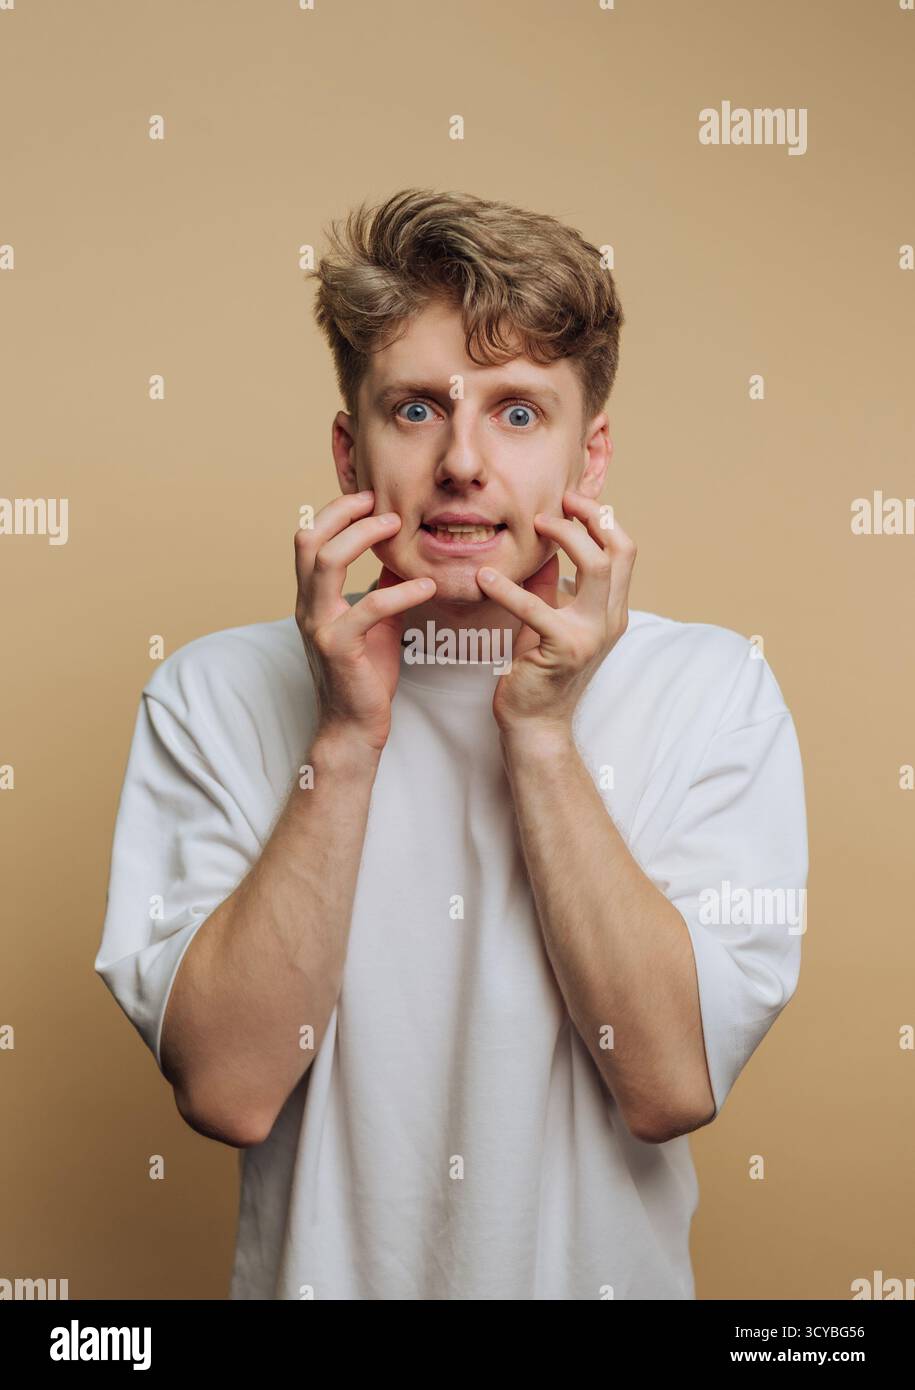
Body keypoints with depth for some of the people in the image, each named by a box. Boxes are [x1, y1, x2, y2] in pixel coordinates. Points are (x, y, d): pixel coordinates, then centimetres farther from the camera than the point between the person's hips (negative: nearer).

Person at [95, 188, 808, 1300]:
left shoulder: (714, 689, -12)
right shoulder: (215, 694, -12)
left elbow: (673, 1085, -19)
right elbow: (226, 1089, -19)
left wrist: (541, 736, -23)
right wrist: (348, 736, -24)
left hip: (602, 1269, 1)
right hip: (320, 1265, 0)